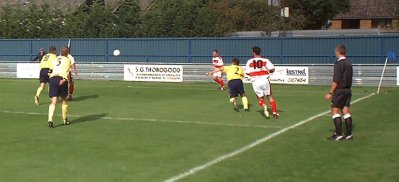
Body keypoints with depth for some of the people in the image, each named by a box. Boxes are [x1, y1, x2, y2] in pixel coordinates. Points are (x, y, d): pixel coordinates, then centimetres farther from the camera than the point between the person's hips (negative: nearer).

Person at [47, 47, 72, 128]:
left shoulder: (55, 59, 26)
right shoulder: (67, 60, 11)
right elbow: (66, 70, -7)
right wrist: (64, 79, -21)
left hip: (52, 78, 3)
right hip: (61, 78, -3)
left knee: (53, 101, -3)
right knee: (64, 100, 15)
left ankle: (50, 120, -22)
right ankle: (65, 120, 24)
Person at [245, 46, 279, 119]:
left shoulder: (249, 61, 2)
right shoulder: (265, 60, 1)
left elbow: (247, 73, -1)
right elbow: (272, 69, -10)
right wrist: (268, 71, 12)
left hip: (255, 82, 0)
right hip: (265, 80, 0)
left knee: (260, 98, 14)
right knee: (270, 96, 14)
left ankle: (264, 106, -17)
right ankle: (275, 112, 7)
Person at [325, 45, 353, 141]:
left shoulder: (338, 63, -14)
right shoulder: (349, 63, 11)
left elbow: (336, 80, -18)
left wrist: (330, 92, -15)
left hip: (339, 90, -8)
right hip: (348, 90, 8)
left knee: (335, 111, -2)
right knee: (346, 112, 9)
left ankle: (338, 134, -4)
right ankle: (349, 134, 8)